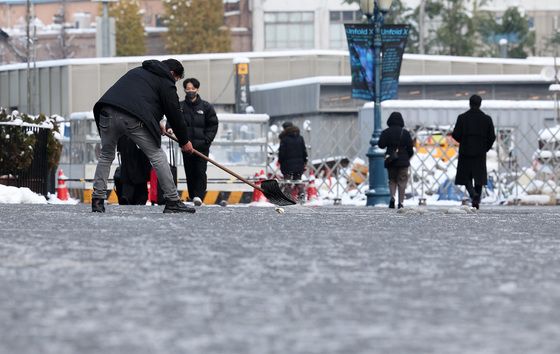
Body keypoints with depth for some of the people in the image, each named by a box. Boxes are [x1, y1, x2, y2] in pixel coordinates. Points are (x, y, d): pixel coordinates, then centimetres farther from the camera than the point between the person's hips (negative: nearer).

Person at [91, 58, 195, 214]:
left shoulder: (137, 71, 34)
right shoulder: (165, 83, 13)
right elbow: (174, 113, 11)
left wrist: (155, 123, 45)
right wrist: (184, 141, 21)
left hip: (108, 112, 6)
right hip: (134, 119, -6)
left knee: (106, 156, 22)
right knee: (157, 156, 4)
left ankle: (97, 200, 12)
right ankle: (172, 202, 2)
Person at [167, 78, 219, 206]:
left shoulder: (206, 106, 2)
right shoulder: (180, 107, 4)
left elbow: (213, 125, 5)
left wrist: (207, 140, -5)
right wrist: (170, 128, -23)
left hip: (202, 146, -2)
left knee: (200, 171, -9)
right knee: (189, 172, 6)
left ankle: (198, 196, -11)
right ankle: (192, 196, 17)